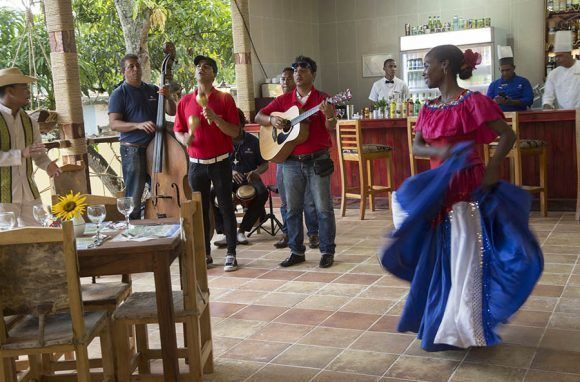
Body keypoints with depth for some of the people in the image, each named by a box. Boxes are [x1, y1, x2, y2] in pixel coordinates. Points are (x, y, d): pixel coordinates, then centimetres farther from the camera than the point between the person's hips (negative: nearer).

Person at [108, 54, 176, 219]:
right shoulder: (119, 94, -3)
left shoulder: (152, 90, 12)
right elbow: (114, 124, -12)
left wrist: (167, 97, -8)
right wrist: (138, 125, -26)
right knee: (134, 198, -1)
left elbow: (171, 112, 12)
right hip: (133, 151, -5)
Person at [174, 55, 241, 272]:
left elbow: (235, 132, -6)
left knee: (226, 207, 1)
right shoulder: (185, 102, 7)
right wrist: (184, 139, -10)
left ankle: (231, 254, 9)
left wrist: (215, 119, -20)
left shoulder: (225, 99, -2)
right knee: (200, 209, 8)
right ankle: (205, 254, 19)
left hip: (221, 162, -3)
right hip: (196, 163, 3)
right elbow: (178, 130, 12)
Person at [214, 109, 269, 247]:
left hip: (249, 178, 0)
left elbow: (264, 164, 10)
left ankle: (242, 230, -19)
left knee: (262, 193, -33)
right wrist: (230, 172, -16)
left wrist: (255, 172, -13)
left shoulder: (253, 141, 6)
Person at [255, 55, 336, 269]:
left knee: (323, 208, 0)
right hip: (291, 161, 4)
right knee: (292, 208, 9)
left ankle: (327, 252, 9)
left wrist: (328, 115, -35)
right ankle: (297, 251, 19)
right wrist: (271, 119, -10)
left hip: (317, 161, -4)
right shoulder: (284, 100, 9)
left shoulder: (322, 99, -2)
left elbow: (331, 127, -14)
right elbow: (258, 117, 11)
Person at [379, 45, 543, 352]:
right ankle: (442, 321, 30)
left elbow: (508, 135, -11)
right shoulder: (429, 108, 10)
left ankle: (463, 326, 14)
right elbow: (416, 146, 4)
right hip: (437, 184, 8)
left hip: (466, 185, -7)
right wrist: (439, 151, -16)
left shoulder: (472, 101, -11)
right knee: (438, 254, 15)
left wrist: (491, 171, -17)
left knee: (464, 256, 1)